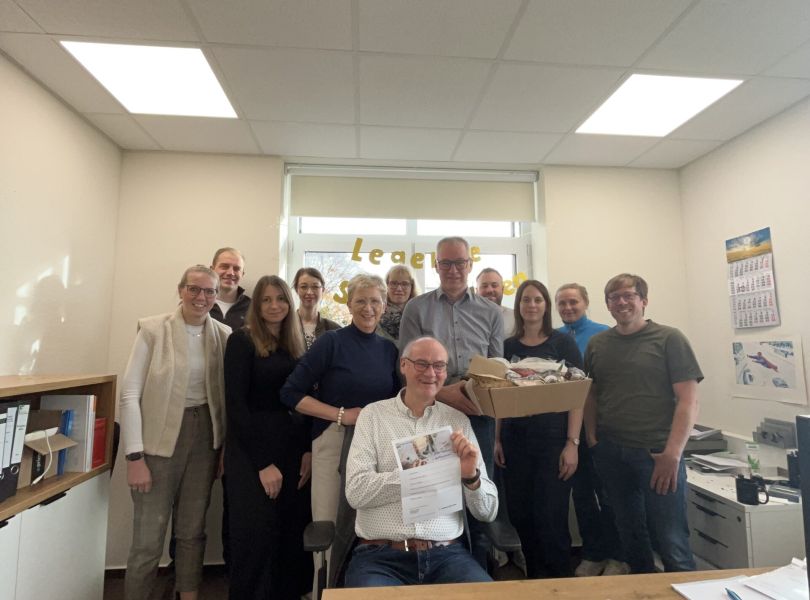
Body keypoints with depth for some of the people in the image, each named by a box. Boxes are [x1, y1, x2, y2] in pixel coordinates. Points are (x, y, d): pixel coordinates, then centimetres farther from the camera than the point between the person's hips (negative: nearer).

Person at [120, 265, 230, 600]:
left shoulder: (224, 335, 1)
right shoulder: (153, 329, -8)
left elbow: (226, 395, 6)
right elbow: (130, 394, -10)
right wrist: (134, 456, -13)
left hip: (205, 436, 3)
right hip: (160, 438, -3)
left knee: (193, 531, 16)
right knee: (148, 538, 5)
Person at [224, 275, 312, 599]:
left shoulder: (295, 345, 9)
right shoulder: (242, 341, -7)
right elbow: (235, 404, -12)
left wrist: (308, 450, -4)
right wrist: (263, 463, -14)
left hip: (293, 449, 5)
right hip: (253, 453, -5)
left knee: (293, 533, 10)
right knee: (257, 535, 3)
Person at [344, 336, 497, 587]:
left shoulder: (458, 421, 6)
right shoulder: (373, 414, 2)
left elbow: (488, 512, 6)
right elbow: (356, 491, -10)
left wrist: (471, 476, -16)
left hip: (446, 554, 2)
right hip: (380, 555, -2)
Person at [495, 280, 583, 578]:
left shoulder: (563, 343, -1)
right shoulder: (508, 346, 7)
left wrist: (572, 442, -12)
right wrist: (497, 439, 5)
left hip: (553, 440, -3)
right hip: (515, 441, 3)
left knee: (551, 518, 0)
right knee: (520, 516, 11)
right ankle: (534, 576, 33)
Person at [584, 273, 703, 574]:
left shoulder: (669, 339, -4)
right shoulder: (597, 343, 7)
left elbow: (688, 400, -8)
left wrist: (672, 454, -15)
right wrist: (592, 438, 1)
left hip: (657, 453, -4)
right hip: (610, 454, 4)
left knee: (671, 542, 1)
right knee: (630, 534, 18)